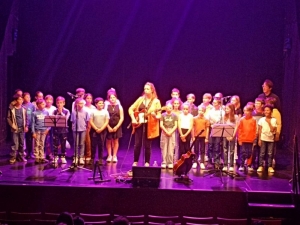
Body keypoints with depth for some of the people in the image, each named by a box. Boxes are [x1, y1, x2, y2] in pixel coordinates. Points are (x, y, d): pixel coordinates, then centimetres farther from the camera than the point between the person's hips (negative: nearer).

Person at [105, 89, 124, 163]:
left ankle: (114, 156, 13)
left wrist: (116, 127, -9)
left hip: (117, 127, 1)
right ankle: (109, 156, 12)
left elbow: (122, 118, 0)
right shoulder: (106, 106, 0)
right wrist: (108, 127, -11)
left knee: (115, 141, 5)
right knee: (108, 141, 3)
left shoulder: (119, 107, 2)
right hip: (108, 127, 0)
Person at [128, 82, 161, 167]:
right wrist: (133, 119, -3)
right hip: (139, 124, 2)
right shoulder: (140, 99, 7)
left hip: (149, 126, -2)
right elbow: (131, 109, 10)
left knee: (147, 145, 2)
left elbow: (159, 116, -4)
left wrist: (155, 116, -26)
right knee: (137, 144, 3)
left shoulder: (156, 101, -1)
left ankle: (147, 163, 14)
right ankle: (135, 162, 14)